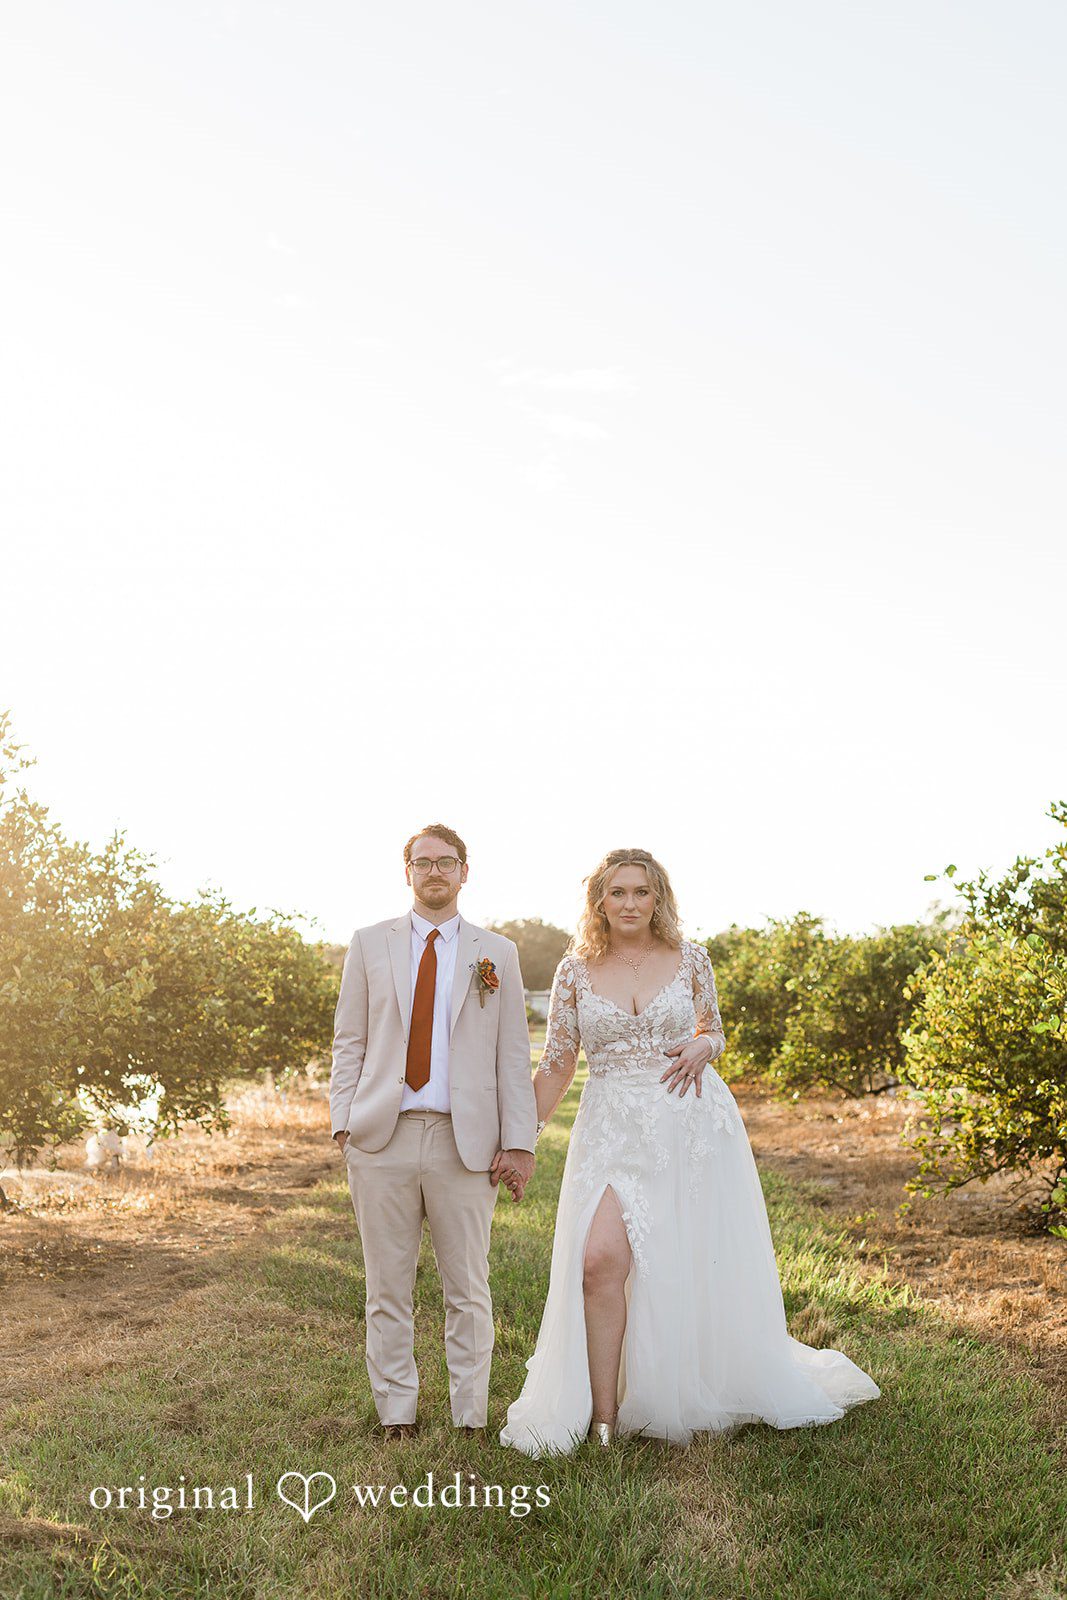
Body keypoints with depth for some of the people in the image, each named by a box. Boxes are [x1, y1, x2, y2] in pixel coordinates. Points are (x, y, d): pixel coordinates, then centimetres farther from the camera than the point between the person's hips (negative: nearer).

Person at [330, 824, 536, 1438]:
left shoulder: (497, 953, 8)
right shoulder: (371, 943, 9)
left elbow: (513, 1056, 5)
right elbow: (350, 1042, 9)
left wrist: (519, 1142, -3)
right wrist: (344, 1121, -2)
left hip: (466, 1143, 0)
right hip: (383, 1139, 1)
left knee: (469, 1290, 7)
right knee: (388, 1290, 8)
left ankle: (471, 1421, 20)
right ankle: (397, 1418, 21)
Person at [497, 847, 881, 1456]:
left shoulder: (690, 959, 3)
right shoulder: (575, 971, 2)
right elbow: (557, 1065, 6)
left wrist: (702, 1049, -9)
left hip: (692, 1125, 0)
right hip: (615, 1129, 0)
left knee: (703, 1266, 7)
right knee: (600, 1258, -15)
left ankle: (735, 1385, 32)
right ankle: (604, 1417, -2)